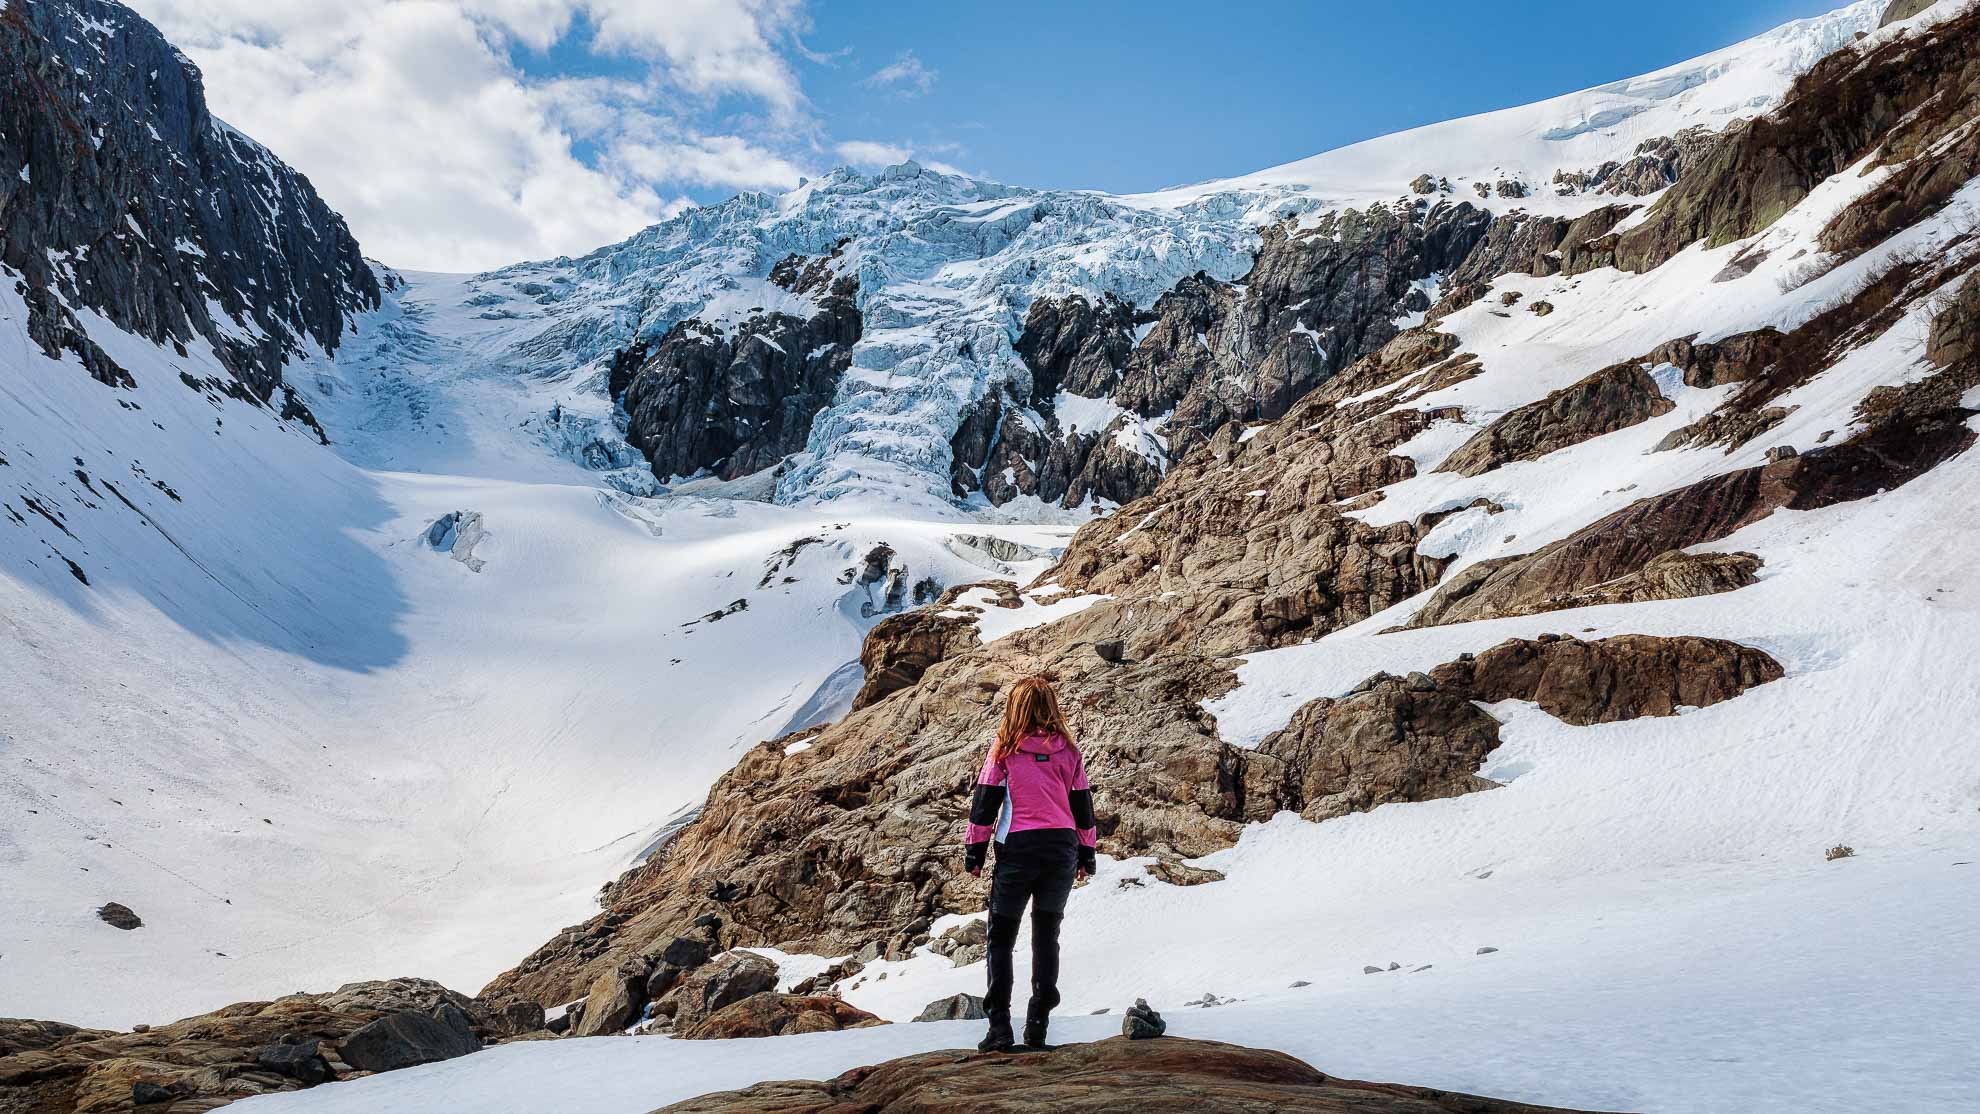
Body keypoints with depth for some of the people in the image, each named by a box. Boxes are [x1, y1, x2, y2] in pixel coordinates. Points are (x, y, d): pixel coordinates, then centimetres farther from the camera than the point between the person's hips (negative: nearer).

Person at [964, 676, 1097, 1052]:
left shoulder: (1005, 749, -3)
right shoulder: (1068, 750, 4)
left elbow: (985, 801, -1)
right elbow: (1083, 806, 11)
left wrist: (975, 850, 7)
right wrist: (1086, 853, 20)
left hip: (1018, 849, -3)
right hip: (1062, 848, 3)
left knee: (1001, 937, 7)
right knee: (1047, 935, 13)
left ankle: (999, 1025, 0)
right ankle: (1037, 1024, 7)